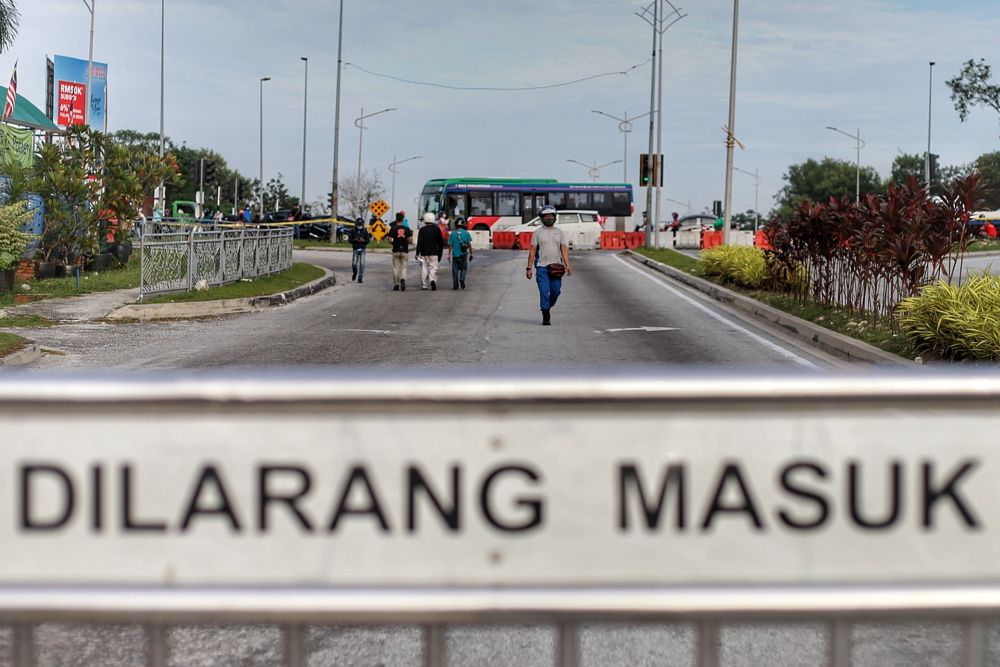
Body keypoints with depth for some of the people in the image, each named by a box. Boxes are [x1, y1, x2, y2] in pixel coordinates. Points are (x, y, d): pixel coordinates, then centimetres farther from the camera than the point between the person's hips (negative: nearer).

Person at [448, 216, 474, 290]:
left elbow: (450, 245, -1)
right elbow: (469, 244, -3)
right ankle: (462, 279, -10)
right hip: (463, 254, 0)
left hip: (455, 254, 0)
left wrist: (449, 254, 5)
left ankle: (455, 285, 6)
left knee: (455, 270, 7)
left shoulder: (453, 234, -3)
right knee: (463, 268, 14)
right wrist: (471, 254, 6)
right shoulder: (466, 233, -3)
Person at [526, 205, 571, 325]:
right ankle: (545, 317, -1)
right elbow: (532, 251, 2)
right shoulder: (538, 233, 3)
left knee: (556, 291, 2)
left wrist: (567, 266, -9)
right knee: (544, 292, -8)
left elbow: (564, 250, 3)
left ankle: (547, 307, 30)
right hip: (541, 267, -2)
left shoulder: (559, 232, 8)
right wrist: (529, 268, -4)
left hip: (556, 267, 2)